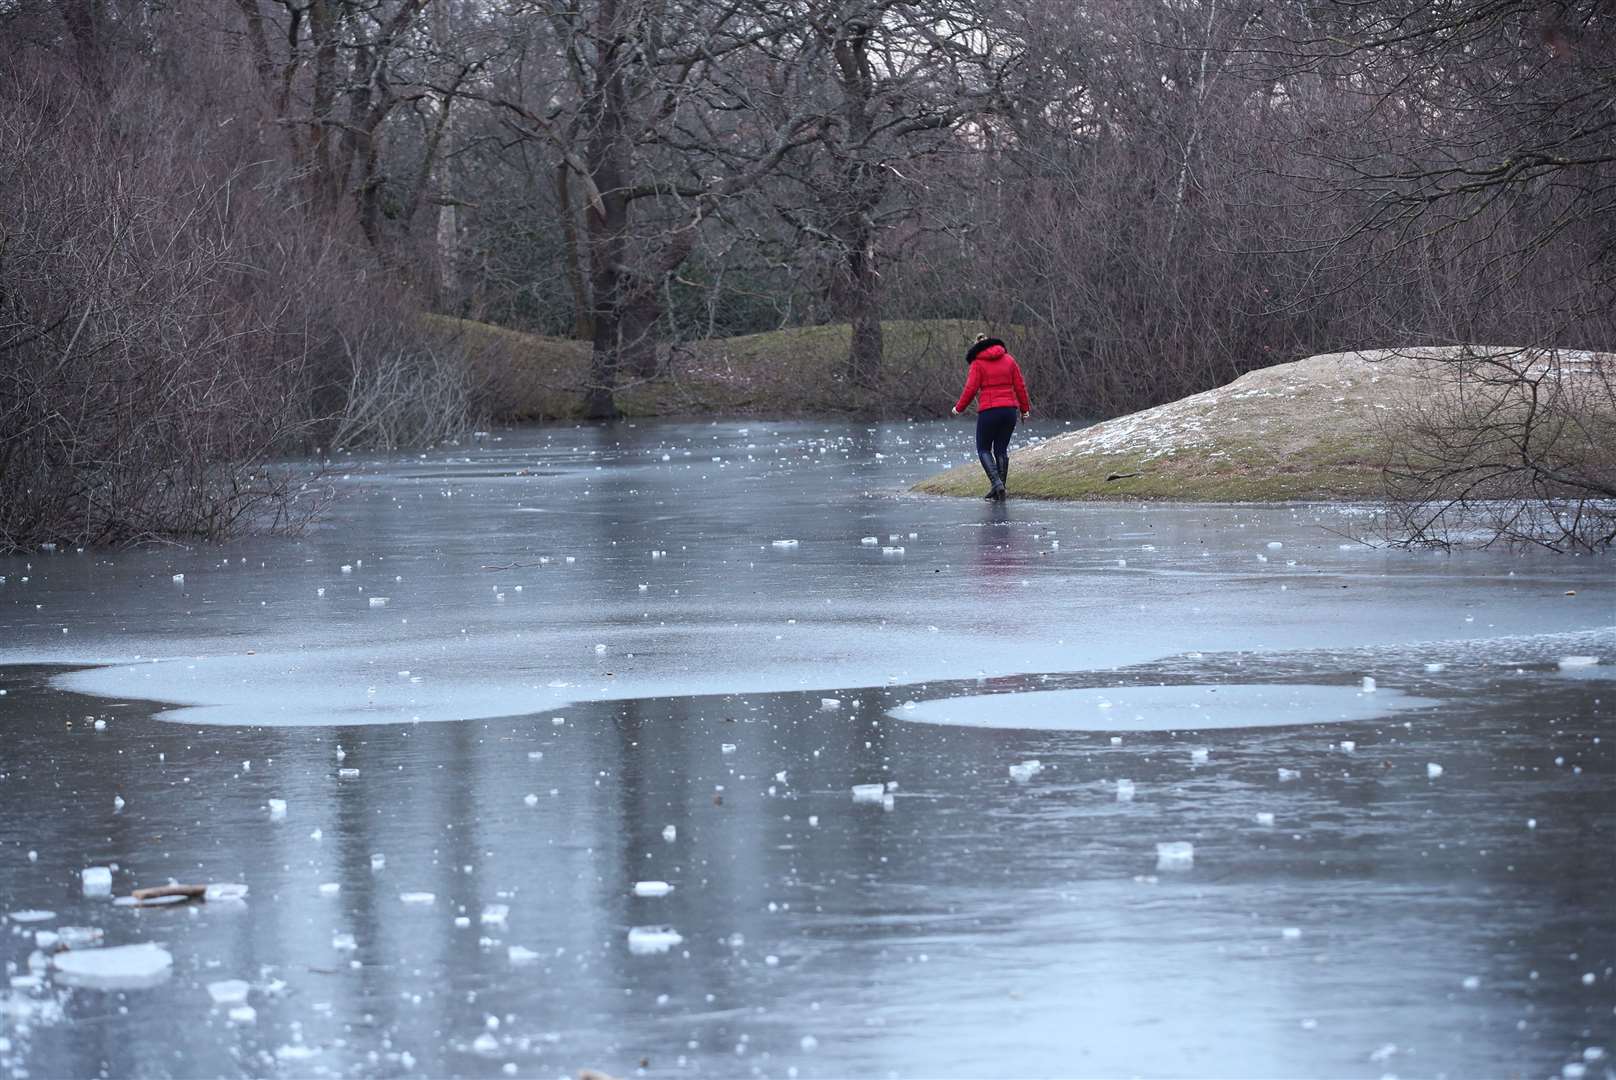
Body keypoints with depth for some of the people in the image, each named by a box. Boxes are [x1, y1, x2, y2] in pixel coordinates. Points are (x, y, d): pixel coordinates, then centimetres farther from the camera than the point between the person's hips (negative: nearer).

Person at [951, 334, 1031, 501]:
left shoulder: (978, 363, -3)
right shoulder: (1009, 359, 8)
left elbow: (971, 389, -6)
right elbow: (1020, 386, 9)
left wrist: (959, 408, 8)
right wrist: (1025, 409, 18)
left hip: (988, 411, -4)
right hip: (1010, 409, 4)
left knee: (983, 449, 7)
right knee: (1002, 449, 13)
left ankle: (996, 482, -14)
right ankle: (999, 490, 11)